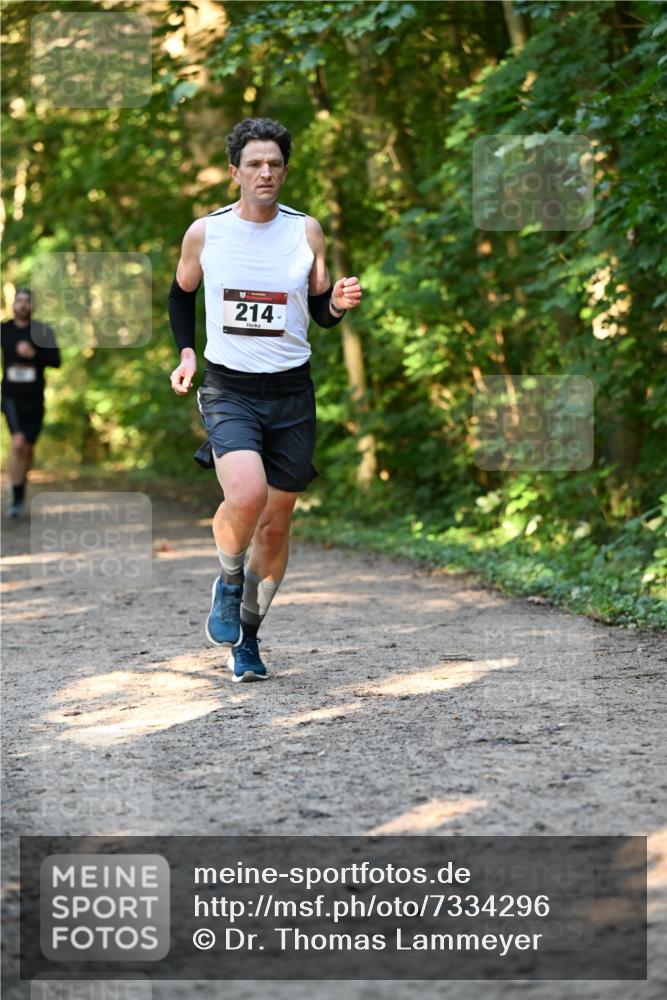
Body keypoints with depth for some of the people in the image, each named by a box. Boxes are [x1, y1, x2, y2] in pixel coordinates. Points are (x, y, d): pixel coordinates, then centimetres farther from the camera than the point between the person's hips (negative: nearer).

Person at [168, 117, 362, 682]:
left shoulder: (307, 231, 1)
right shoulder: (205, 232, -1)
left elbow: (320, 311, 9)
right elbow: (181, 293, 17)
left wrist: (339, 304, -13)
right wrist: (187, 351, 4)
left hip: (291, 392, 2)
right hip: (228, 388, -2)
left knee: (275, 524, 7)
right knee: (246, 496, -27)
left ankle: (247, 635, 26)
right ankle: (229, 582, 4)